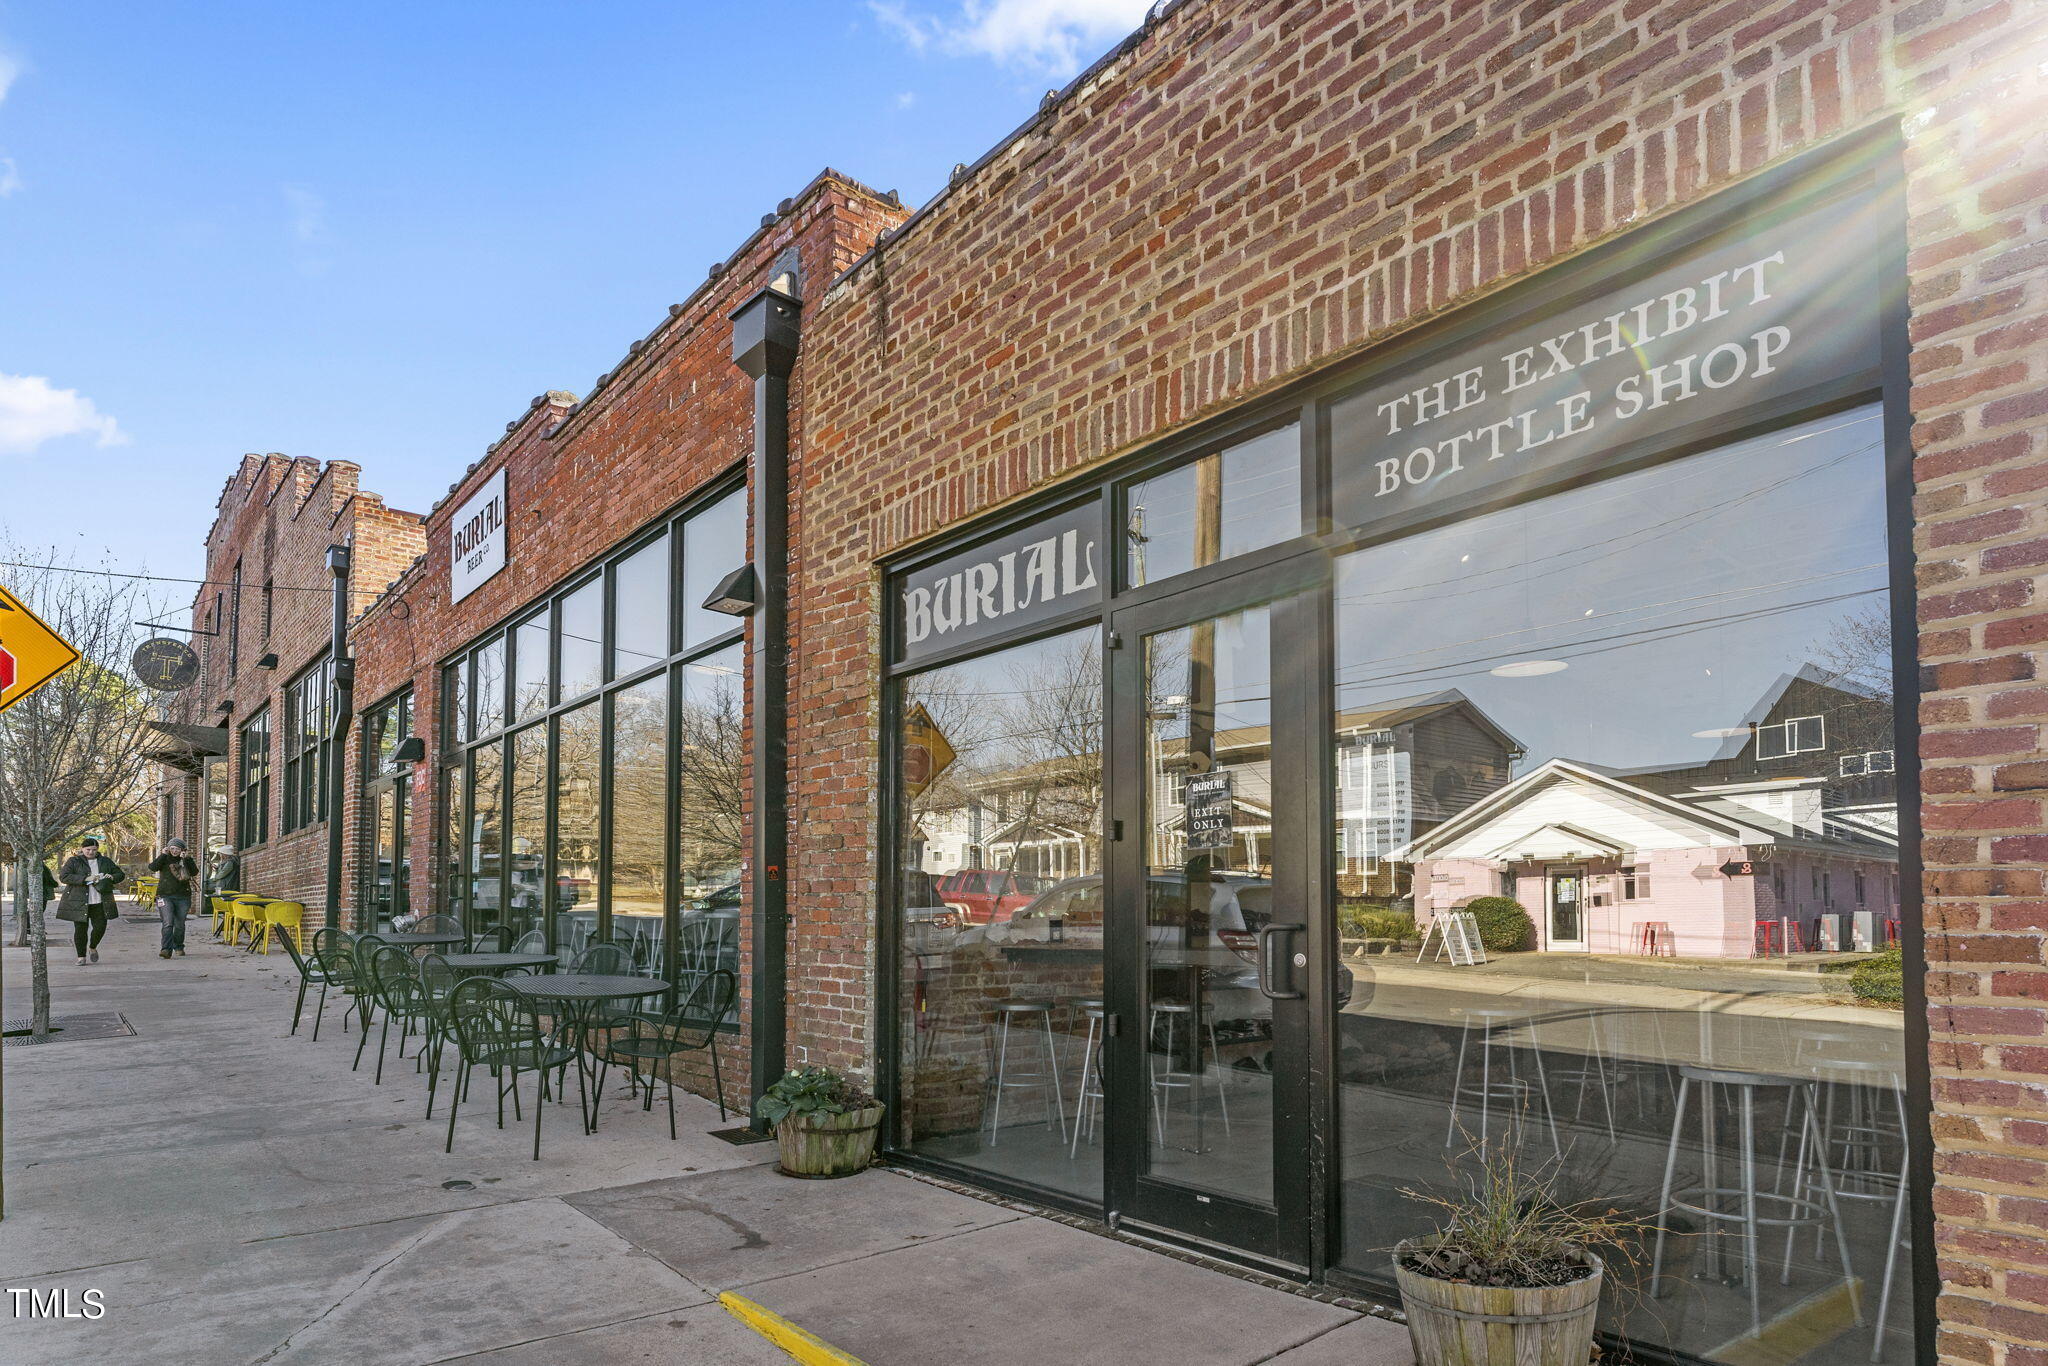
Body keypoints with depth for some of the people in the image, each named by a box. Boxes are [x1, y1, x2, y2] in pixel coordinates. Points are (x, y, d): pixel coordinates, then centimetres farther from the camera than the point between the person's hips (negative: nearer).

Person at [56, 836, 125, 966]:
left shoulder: (106, 862, 11)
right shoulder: (73, 861, 1)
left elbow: (121, 875, 17)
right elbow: (63, 876, -12)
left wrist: (112, 877, -7)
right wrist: (86, 878, -22)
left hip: (100, 902, 2)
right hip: (79, 902, -2)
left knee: (100, 927, -2)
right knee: (80, 929, -1)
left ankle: (92, 948, 26)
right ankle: (81, 957, 11)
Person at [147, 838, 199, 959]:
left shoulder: (187, 859, 7)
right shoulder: (164, 859, 6)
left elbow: (194, 872, -8)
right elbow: (152, 867, -12)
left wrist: (186, 859, -15)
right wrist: (163, 854, -14)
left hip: (183, 896, 2)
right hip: (165, 896, -1)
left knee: (180, 924, 8)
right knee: (168, 923, -15)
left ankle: (178, 947, 26)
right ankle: (166, 949, -19)